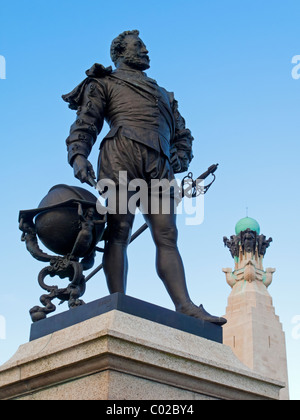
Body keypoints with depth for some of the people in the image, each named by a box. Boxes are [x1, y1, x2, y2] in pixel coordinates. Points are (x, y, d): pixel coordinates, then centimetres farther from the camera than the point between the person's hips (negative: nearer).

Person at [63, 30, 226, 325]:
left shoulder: (162, 94, 37)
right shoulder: (105, 83, 22)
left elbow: (182, 134, 32)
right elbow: (85, 123, 8)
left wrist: (179, 160, 10)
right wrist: (78, 156, -11)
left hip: (159, 165, 4)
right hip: (122, 152, -4)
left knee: (167, 237, -8)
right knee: (119, 230, -13)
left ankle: (185, 306, -17)